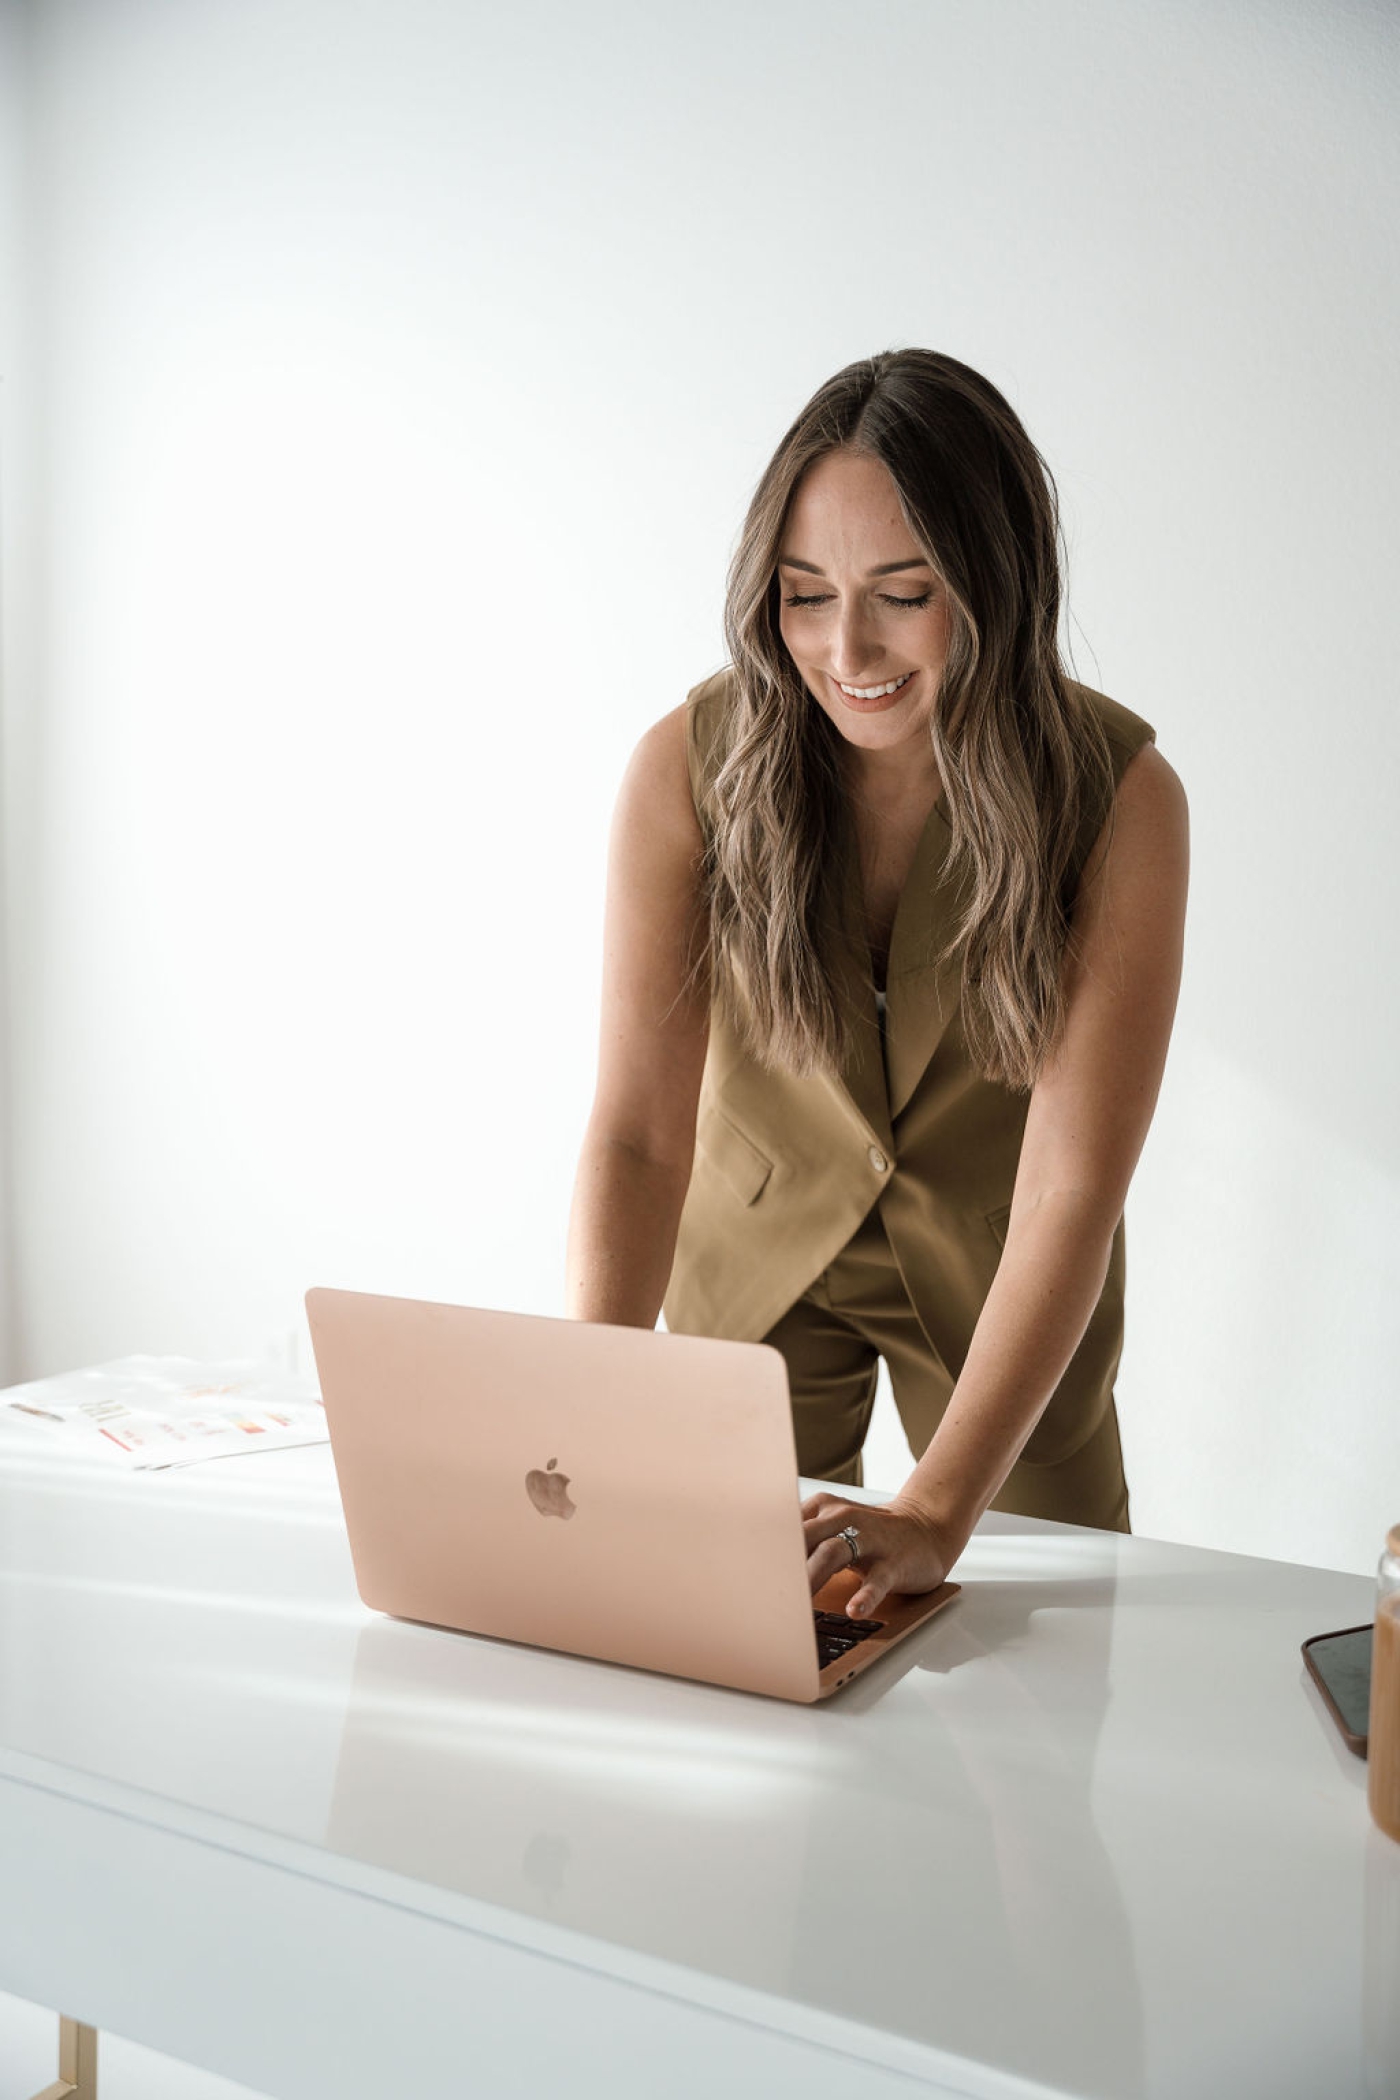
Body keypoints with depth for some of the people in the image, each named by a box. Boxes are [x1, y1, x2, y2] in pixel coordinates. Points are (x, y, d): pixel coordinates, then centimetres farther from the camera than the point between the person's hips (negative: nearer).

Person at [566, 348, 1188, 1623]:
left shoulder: (1121, 796, -27)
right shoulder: (691, 766, -24)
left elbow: (1072, 1191, -30)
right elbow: (637, 1132, -25)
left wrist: (938, 1510, -39)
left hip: (997, 1272, 0)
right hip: (756, 1246, 1)